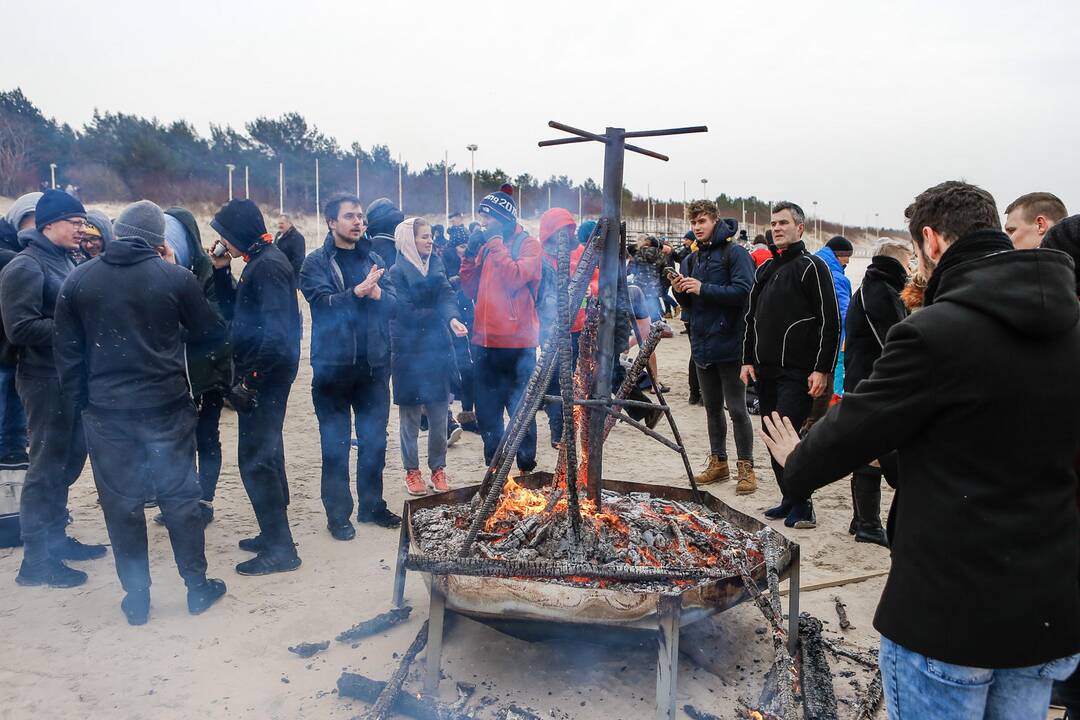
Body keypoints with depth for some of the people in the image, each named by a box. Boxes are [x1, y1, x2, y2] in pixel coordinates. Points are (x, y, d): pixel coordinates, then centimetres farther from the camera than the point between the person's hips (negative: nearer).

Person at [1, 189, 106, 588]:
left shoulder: (65, 261, 14)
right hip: (46, 380, -9)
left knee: (69, 459, 16)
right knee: (47, 466, -2)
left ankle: (55, 538, 31)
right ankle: (36, 559, 8)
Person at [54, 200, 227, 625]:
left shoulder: (78, 280, 0)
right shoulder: (174, 277, -8)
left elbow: (67, 351, 3)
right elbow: (210, 332, 4)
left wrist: (79, 400, 13)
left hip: (105, 411, 2)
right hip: (166, 407, -1)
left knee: (122, 503, 11)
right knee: (179, 496, 10)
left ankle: (136, 598, 20)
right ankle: (198, 587, 20)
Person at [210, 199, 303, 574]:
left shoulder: (269, 265, -17)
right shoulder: (259, 262, 14)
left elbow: (277, 331, -25)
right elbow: (235, 312, 21)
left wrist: (249, 377, -23)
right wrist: (221, 271, 11)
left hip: (264, 375, -10)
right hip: (261, 374, 10)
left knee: (255, 459, -5)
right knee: (265, 454, 18)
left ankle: (280, 549, 4)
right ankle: (273, 534, 31)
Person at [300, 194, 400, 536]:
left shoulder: (373, 260, 11)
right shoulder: (316, 263, -2)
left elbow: (394, 302, 0)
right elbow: (323, 303, -17)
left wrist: (377, 293, -20)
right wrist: (357, 292, -30)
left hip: (374, 363, 4)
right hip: (333, 364, -4)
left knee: (375, 440, 13)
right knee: (336, 443, 6)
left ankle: (371, 504, 28)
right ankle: (338, 513, 18)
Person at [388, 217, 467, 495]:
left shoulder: (435, 264, 9)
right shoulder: (397, 271, -5)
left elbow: (446, 296, -5)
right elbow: (408, 313, -13)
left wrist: (452, 318, -22)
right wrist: (440, 314, -7)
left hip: (437, 348, 4)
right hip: (409, 350, -4)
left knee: (439, 414, 7)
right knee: (410, 414, 4)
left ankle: (438, 467, 21)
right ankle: (412, 471, 18)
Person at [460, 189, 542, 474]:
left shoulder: (528, 244, -4)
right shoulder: (486, 246, 13)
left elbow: (514, 277, -20)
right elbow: (471, 289, 11)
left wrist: (494, 243, -12)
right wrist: (471, 253, 1)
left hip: (517, 344, -6)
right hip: (484, 342, 7)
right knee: (486, 411, 14)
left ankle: (526, 467, 16)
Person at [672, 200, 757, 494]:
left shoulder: (735, 252, -8)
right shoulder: (694, 259, 14)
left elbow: (743, 291, -20)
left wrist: (703, 288, -21)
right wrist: (681, 291, -4)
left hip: (729, 344, -7)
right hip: (702, 344, 7)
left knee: (736, 409, -1)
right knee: (712, 407, 15)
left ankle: (746, 467, 9)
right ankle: (718, 463, 27)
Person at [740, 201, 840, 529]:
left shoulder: (812, 266, -4)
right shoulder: (765, 270, 17)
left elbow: (830, 322, -9)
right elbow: (751, 317, 22)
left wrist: (822, 370, -14)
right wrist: (748, 359, 13)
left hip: (797, 373, -7)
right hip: (765, 372, 7)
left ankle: (802, 503, 3)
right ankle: (789, 499, 23)